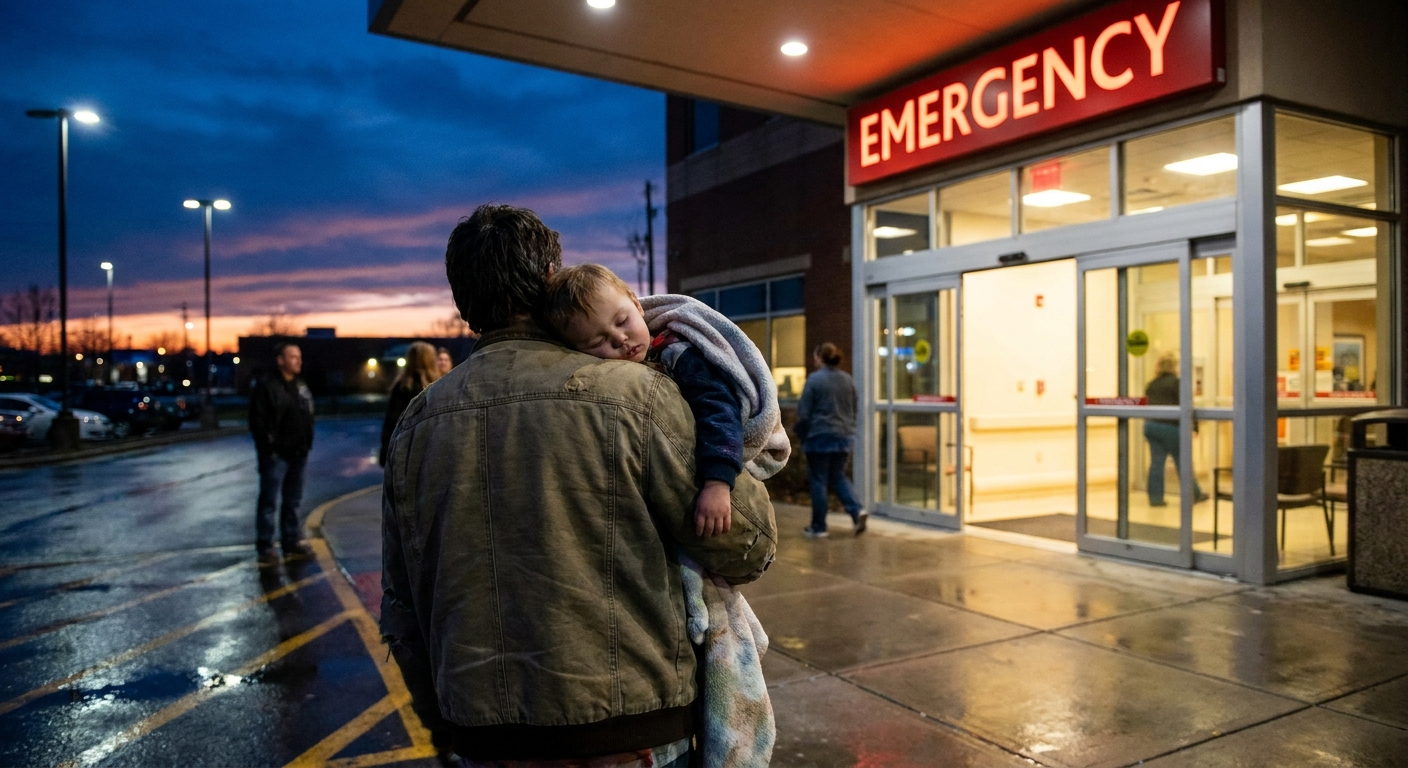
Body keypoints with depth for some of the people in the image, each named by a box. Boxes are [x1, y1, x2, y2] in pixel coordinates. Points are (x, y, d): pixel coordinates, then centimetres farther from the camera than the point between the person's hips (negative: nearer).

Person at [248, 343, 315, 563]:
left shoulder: (301, 387, 15)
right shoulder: (265, 385, -8)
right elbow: (258, 420, -13)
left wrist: (307, 444, 10)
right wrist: (267, 447, -17)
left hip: (298, 453, 7)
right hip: (276, 454, -7)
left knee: (293, 501, 13)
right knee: (270, 502, -2)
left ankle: (291, 543, 21)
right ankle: (265, 546, 5)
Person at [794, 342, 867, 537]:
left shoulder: (814, 379, -12)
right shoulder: (847, 379, 7)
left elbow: (804, 413, -11)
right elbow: (854, 410, 14)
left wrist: (799, 432, 6)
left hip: (820, 437, -6)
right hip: (844, 436, 6)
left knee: (818, 481, 4)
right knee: (838, 476, 18)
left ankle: (818, 527, 10)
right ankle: (857, 510, -3)